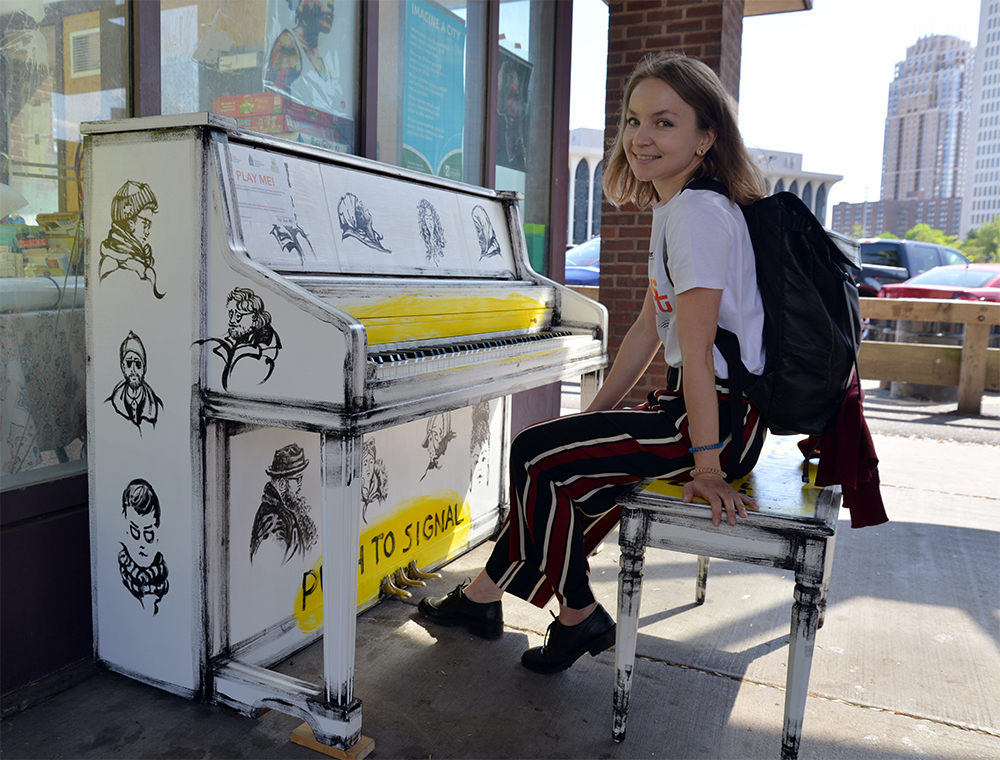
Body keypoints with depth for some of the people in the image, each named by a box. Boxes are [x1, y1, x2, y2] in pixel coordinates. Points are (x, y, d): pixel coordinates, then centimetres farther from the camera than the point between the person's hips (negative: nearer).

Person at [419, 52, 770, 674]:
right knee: (559, 458, 12)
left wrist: (707, 469, -23)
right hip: (695, 403, 10)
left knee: (538, 456, -10)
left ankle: (581, 616, 8)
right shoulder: (673, 209, 13)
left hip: (723, 416, -10)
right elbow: (648, 330, 14)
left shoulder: (696, 212, -19)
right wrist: (591, 416, 13)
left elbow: (697, 348, -24)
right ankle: (486, 593, 23)